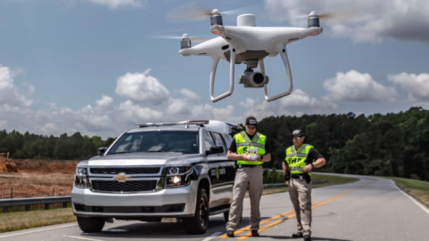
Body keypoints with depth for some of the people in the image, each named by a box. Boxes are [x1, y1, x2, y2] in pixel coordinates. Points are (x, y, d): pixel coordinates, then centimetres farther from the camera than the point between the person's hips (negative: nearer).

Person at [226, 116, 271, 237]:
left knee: (255, 200, 5)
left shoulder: (262, 139, 13)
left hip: (257, 170, 2)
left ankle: (255, 228, 11)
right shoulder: (238, 137, 8)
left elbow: (268, 157, 15)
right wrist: (242, 156, -10)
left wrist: (261, 157, -7)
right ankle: (231, 227, -8)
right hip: (242, 170, -2)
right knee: (237, 199, -8)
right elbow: (229, 155, 6)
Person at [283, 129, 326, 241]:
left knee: (304, 206, -12)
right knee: (296, 207, 10)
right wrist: (286, 177, 18)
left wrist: (312, 165, -24)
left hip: (303, 180, -6)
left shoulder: (309, 149, -1)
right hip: (291, 181, 6)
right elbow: (285, 164, 31)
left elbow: (322, 160, -7)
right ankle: (301, 230, 17)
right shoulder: (288, 150, 16)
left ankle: (307, 232, -16)